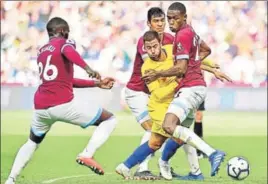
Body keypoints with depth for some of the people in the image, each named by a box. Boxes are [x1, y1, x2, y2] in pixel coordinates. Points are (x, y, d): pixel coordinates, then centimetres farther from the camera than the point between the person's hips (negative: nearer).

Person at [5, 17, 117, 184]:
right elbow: (69, 52, -23)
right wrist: (87, 68, -37)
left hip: (41, 107, 7)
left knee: (32, 143, 31)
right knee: (110, 120, 5)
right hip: (63, 104, -7)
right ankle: (87, 155, -14)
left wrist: (97, 84, 31)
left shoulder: (41, 52, 26)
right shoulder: (65, 43, 5)